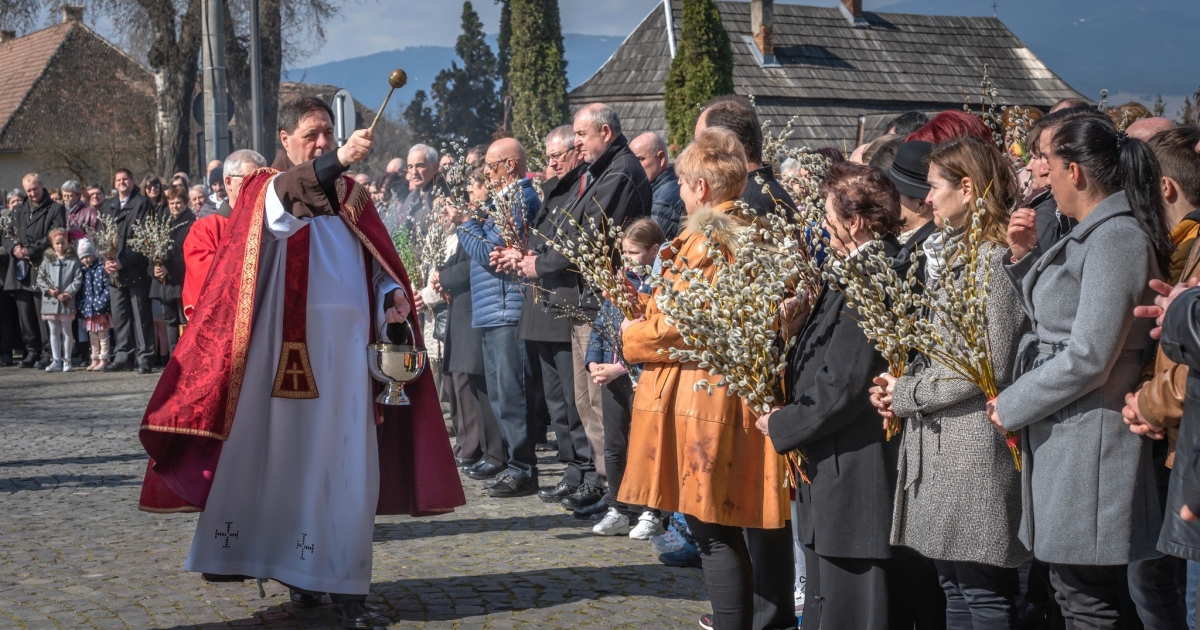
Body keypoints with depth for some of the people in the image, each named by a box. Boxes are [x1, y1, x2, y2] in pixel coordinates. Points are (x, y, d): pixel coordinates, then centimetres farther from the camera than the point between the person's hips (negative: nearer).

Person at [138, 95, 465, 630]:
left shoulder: (353, 197, 16)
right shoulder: (265, 190, 5)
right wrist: (337, 161, -36)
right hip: (284, 344, -2)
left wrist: (394, 297, -6)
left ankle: (342, 581, 0)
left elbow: (378, 261, 17)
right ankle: (295, 568, 8)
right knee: (284, 452, -1)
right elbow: (284, 207, -20)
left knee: (343, 460, -1)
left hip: (344, 342, 3)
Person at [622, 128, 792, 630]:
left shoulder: (704, 244, -15)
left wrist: (631, 334, 4)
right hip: (761, 398, 8)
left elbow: (674, 328, -17)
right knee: (764, 523, 15)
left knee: (716, 532, -1)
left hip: (704, 404, -8)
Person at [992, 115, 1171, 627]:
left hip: (1088, 442, -10)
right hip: (1063, 437, 10)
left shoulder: (1116, 239, -17)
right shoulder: (1092, 235, 15)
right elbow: (1054, 320, 21)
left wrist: (1011, 404, -12)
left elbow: (1088, 358, -22)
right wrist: (1025, 259, 9)